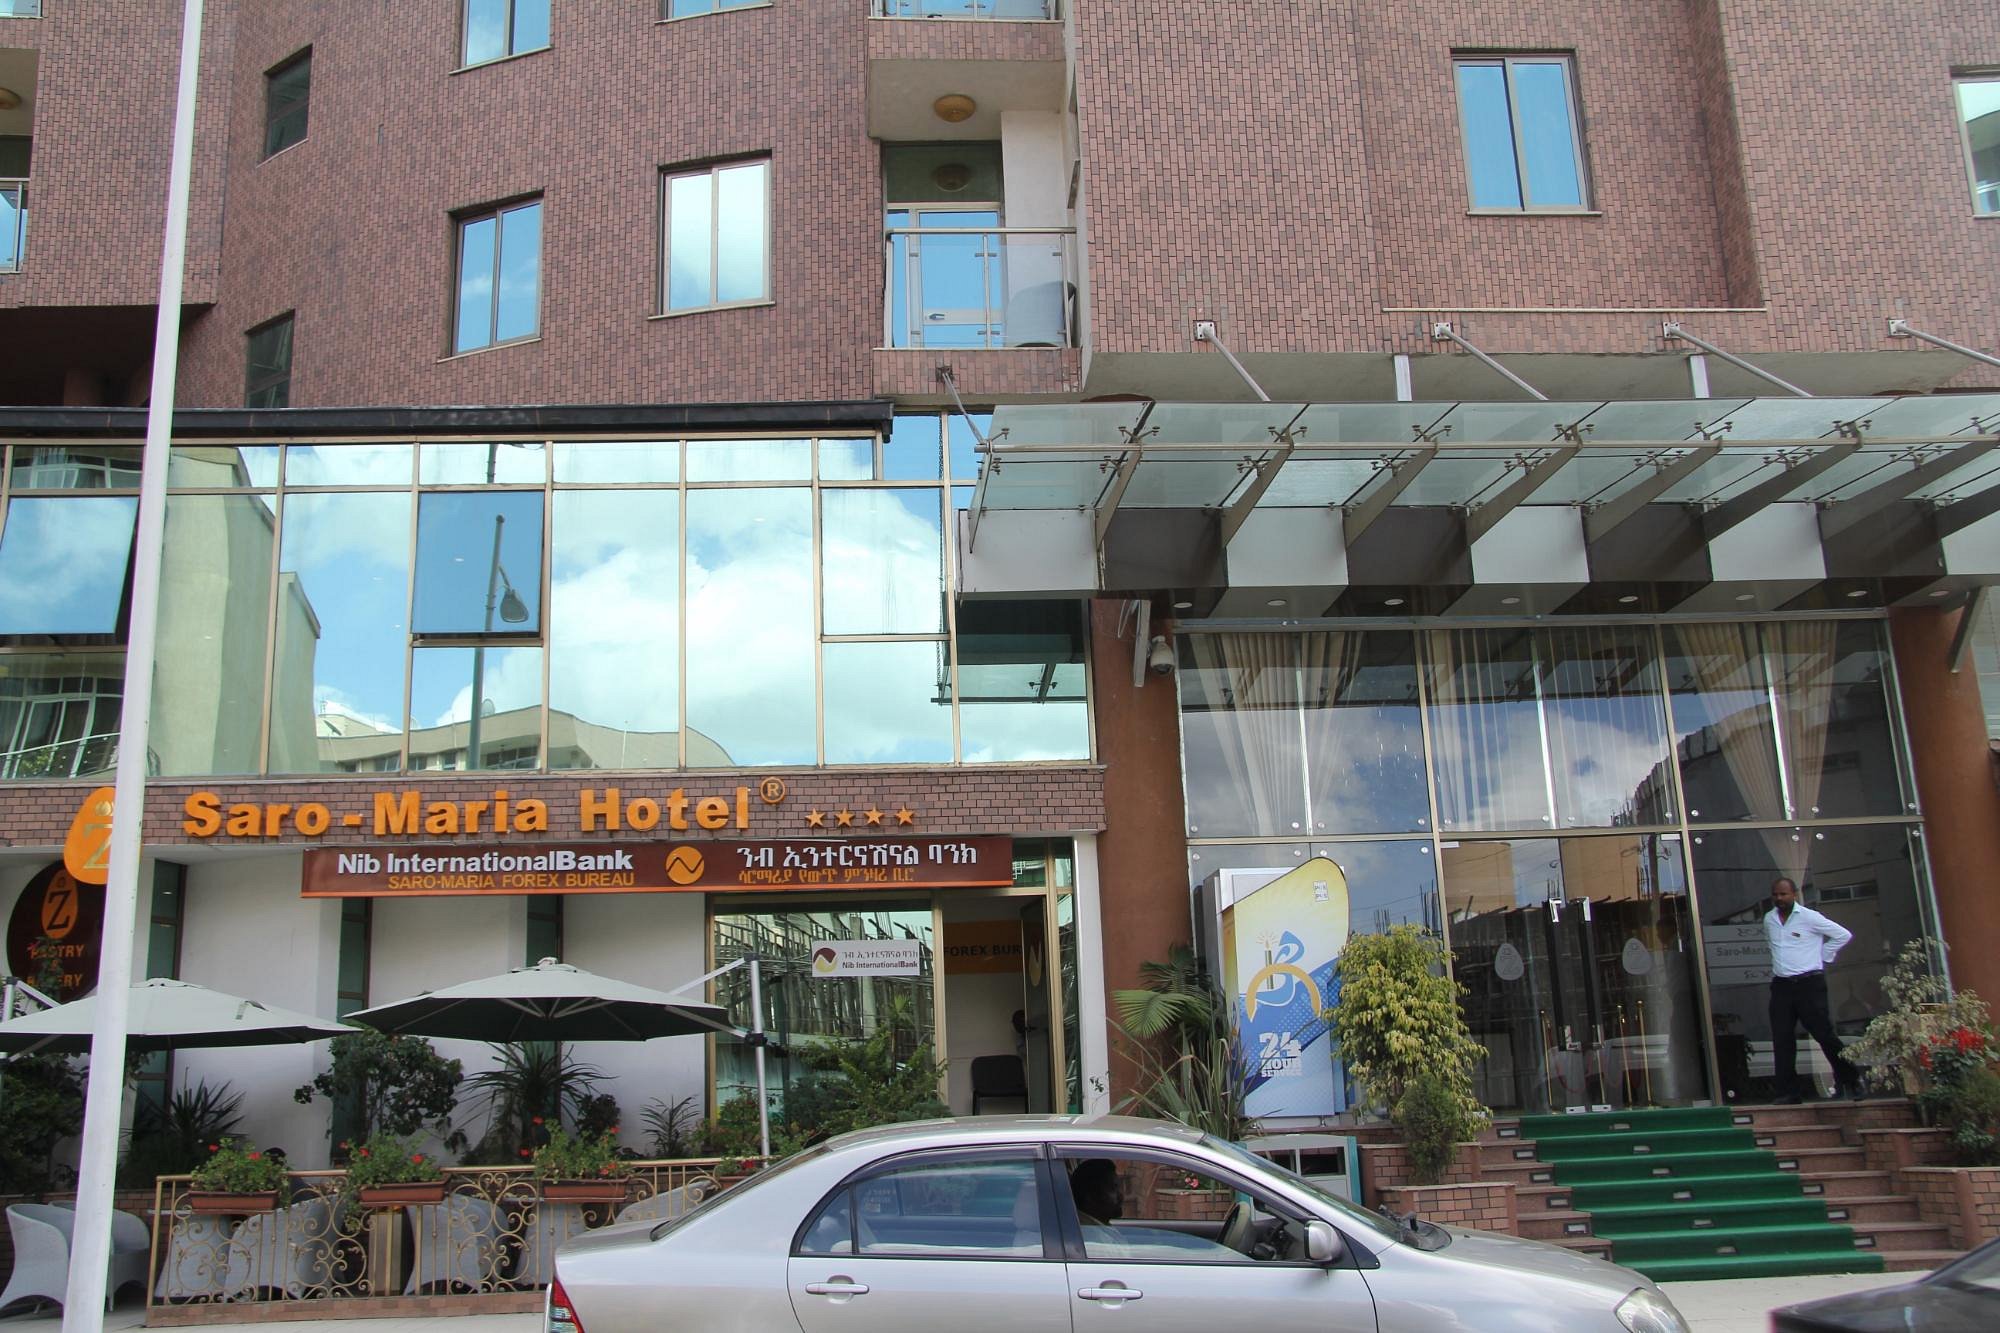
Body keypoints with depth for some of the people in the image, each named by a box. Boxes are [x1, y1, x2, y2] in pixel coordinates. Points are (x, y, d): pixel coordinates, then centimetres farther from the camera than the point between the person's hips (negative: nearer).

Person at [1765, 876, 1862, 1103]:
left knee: (1823, 1034, -3)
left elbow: (1843, 935, -1)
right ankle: (1789, 1092, 6)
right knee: (1782, 1040, 1)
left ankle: (1850, 1082, 13)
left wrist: (1823, 956, 1)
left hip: (1809, 984, -5)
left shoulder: (1809, 917, -6)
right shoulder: (1769, 919, 10)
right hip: (1780, 986, 5)